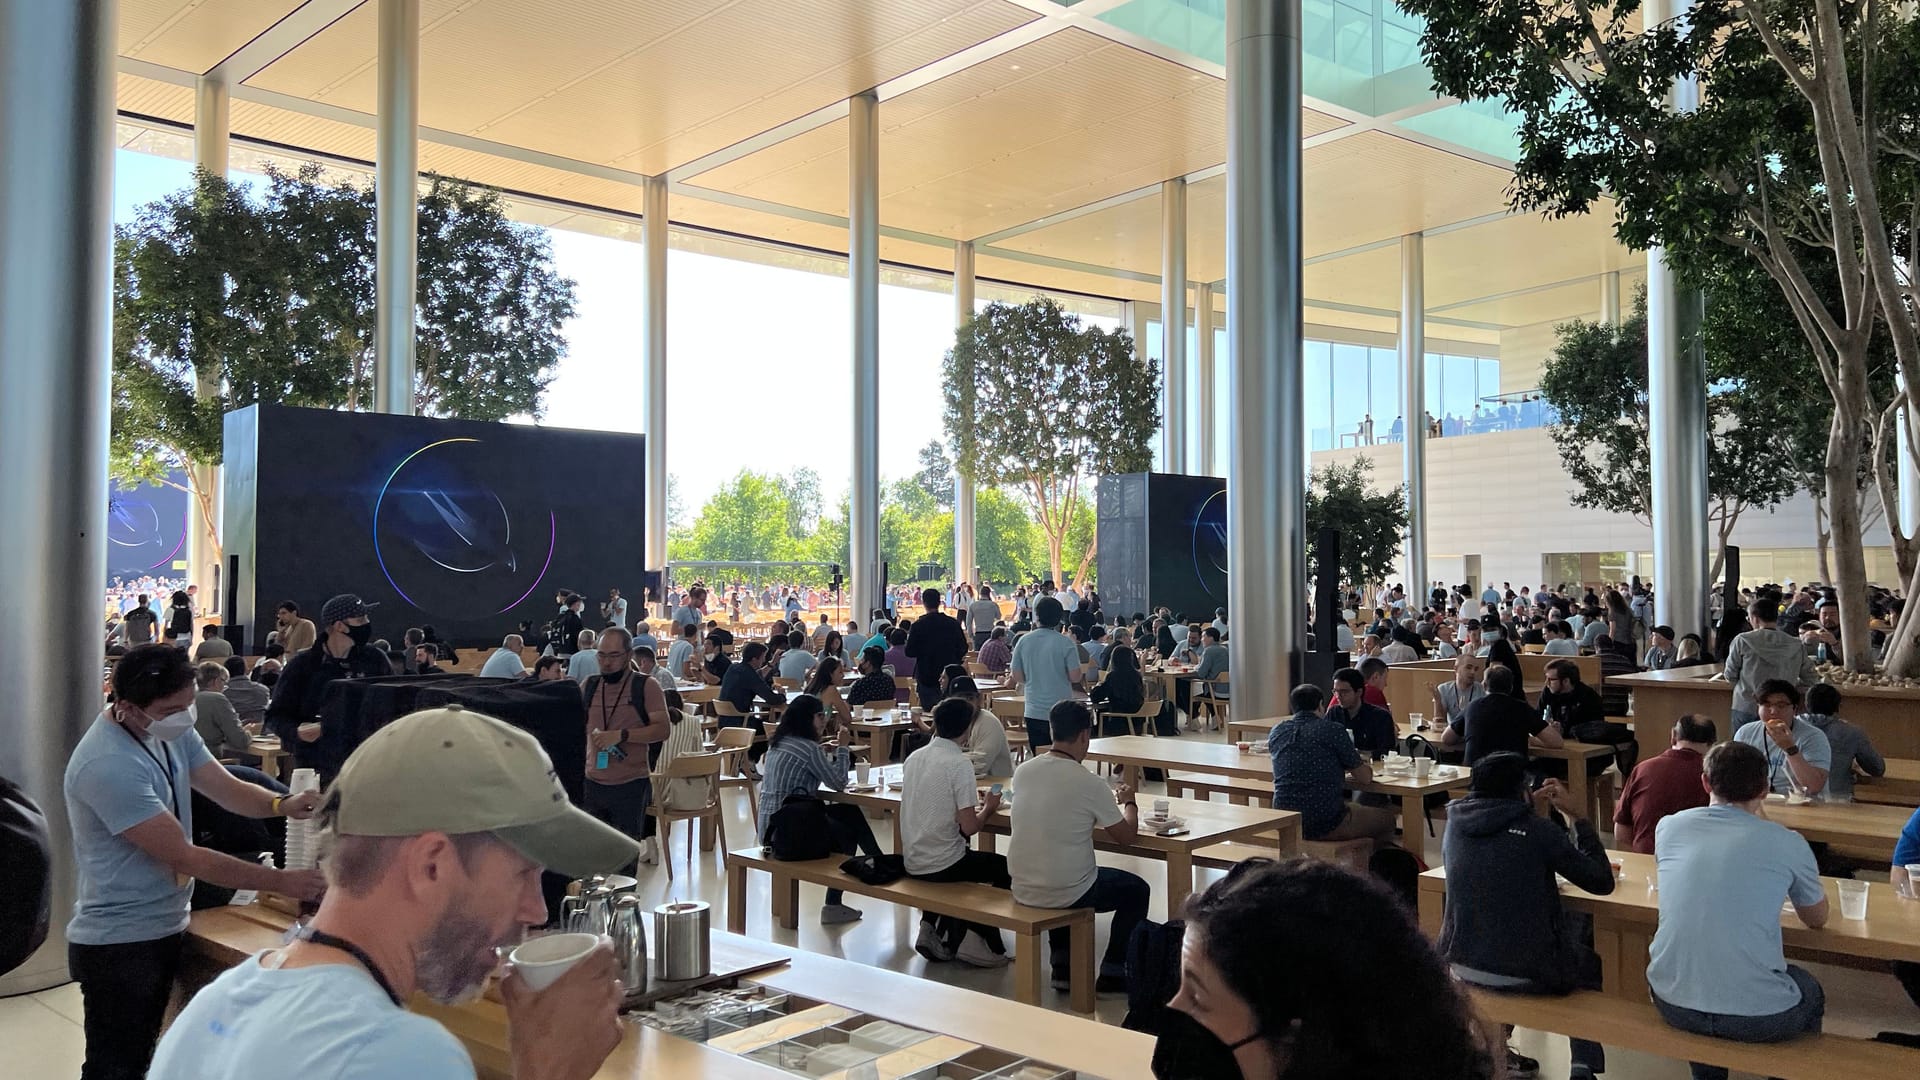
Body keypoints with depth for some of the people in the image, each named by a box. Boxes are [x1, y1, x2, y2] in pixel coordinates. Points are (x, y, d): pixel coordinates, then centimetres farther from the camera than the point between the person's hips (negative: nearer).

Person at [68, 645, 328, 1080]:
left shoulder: (171, 729, -2)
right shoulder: (108, 765, -29)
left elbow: (227, 788, -2)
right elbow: (184, 857, -27)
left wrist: (283, 805, -24)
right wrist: (282, 881, -28)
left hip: (164, 930, 9)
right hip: (118, 945, -8)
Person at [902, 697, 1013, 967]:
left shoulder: (914, 757, 4)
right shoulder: (959, 763, -16)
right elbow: (969, 827, -18)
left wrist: (974, 804, 20)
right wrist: (988, 808, 2)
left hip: (911, 862, 7)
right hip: (941, 864, -6)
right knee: (1009, 869, 14)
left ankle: (932, 928, 24)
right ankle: (974, 937, 13)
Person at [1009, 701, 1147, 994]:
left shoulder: (1023, 771, -3)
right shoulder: (1089, 783, -19)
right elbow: (1126, 836, -6)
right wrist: (1129, 803, 14)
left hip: (1022, 889, 5)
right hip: (1066, 894, -5)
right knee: (1136, 890, 20)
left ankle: (1062, 967, 38)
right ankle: (1112, 975, 23)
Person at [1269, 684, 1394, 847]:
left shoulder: (1276, 732, 7)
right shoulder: (1332, 730, -8)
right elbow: (1364, 777, 0)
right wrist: (1363, 765, 23)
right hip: (1326, 824, -6)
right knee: (1387, 818, 20)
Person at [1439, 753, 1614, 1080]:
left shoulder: (1455, 825, 0)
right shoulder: (1539, 830, -15)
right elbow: (1603, 882, -5)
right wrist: (1580, 816, 2)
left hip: (1463, 965, 5)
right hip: (1528, 973, -4)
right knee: (1589, 961, 28)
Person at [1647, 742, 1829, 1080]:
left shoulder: (1669, 827, 2)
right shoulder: (1787, 843, -5)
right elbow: (1818, 919, 14)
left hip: (1673, 1004, 2)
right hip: (1757, 1018, -2)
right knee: (1809, 991, 31)